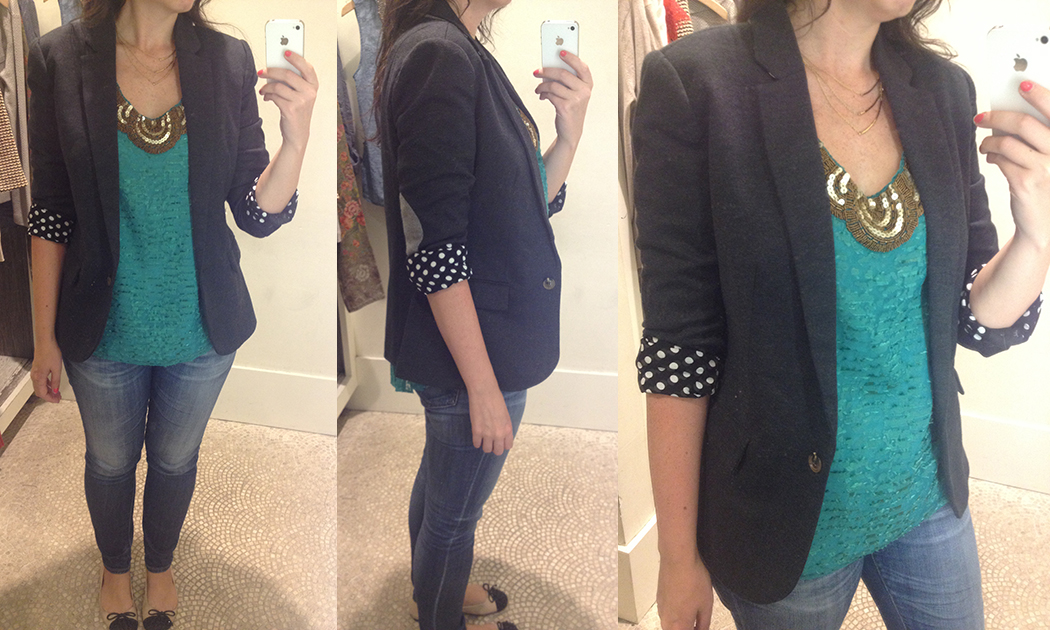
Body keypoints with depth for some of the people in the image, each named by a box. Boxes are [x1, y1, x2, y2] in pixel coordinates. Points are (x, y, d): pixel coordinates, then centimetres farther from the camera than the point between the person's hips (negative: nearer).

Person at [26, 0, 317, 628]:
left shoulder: (228, 61, -12)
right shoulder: (61, 60, -15)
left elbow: (259, 215, -11)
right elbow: (51, 213, -8)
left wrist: (297, 133, -28)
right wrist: (45, 336, -3)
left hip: (201, 329, 1)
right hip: (105, 332, -1)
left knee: (175, 459, 24)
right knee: (110, 461, 23)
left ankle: (161, 566, 54)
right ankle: (116, 569, 54)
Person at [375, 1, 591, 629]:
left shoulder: (463, 57, 6)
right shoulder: (436, 57, -23)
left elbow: (530, 210, 6)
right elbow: (433, 249, -26)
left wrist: (569, 132, -11)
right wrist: (484, 386, -21)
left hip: (485, 341, 9)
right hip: (474, 358, -9)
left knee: (441, 483, 28)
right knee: (455, 511, 13)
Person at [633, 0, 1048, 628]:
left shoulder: (943, 89, -3)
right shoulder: (697, 82, -18)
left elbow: (979, 323, 0)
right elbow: (678, 345, -15)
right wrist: (679, 560, -10)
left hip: (929, 496, 5)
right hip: (786, 521, -4)